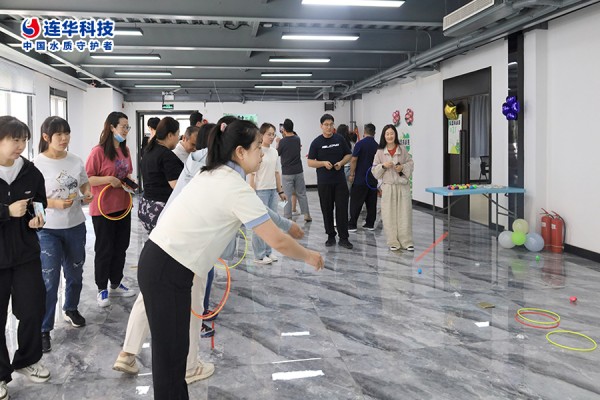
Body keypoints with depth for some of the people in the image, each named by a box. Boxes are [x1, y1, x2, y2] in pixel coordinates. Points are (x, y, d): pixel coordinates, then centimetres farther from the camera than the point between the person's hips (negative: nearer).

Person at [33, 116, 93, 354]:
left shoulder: (76, 161, 0)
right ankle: (44, 329, 9)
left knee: (75, 274, 20)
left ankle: (71, 309, 45)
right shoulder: (37, 164, -14)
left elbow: (85, 185, 14)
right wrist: (55, 204, -26)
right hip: (47, 230, -5)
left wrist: (87, 196, -8)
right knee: (49, 280, -5)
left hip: (76, 227, 5)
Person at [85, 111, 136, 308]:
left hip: (123, 207, 7)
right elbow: (86, 179, -16)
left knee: (120, 247, 15)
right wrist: (108, 179, -25)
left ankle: (116, 284, 30)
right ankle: (102, 289, 19)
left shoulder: (125, 150, 5)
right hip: (103, 209, -7)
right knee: (104, 250, 5)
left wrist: (130, 180, 0)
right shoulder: (98, 151, -16)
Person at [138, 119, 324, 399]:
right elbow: (277, 242, -16)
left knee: (176, 348, 14)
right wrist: (309, 257, 0)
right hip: (167, 272, -9)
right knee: (170, 353, 0)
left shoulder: (212, 175, 11)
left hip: (159, 261, 9)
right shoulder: (237, 188, -16)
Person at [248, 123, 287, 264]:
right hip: (260, 191, -7)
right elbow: (251, 174, -11)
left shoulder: (274, 152, 10)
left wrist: (280, 191, 14)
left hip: (273, 191, 7)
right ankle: (259, 255, 7)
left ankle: (268, 251, 22)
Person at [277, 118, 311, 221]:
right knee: (301, 194, 12)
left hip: (287, 173, -4)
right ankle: (306, 215, 15)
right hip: (298, 171, 4)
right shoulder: (297, 139, 1)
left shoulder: (283, 141, -13)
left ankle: (287, 217, 5)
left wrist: (277, 143, 12)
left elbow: (277, 153, -1)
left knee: (288, 195, 2)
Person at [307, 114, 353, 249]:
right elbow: (310, 162, -1)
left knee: (342, 209, -2)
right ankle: (331, 236, 18)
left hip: (340, 180, 1)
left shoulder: (340, 139, 5)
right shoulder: (316, 142, -1)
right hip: (324, 182, -1)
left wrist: (341, 162, -9)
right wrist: (323, 163, -18)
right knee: (327, 210, 6)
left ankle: (343, 238, 4)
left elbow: (348, 155, 11)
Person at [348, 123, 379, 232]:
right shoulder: (377, 146, 5)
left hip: (360, 179, -5)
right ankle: (370, 224, 14)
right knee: (371, 202, 10)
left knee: (356, 203, 0)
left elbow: (354, 160, -13)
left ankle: (352, 225, 1)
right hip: (373, 179, 5)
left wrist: (351, 174, -6)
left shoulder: (360, 144, -10)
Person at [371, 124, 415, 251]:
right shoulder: (380, 152, 3)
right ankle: (393, 242, 12)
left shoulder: (402, 149, 2)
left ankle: (406, 241, 9)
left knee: (404, 213, 0)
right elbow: (374, 170, 5)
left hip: (402, 185, 0)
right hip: (388, 186, 0)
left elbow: (410, 163, 9)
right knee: (389, 215, 2)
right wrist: (383, 165, -12)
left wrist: (403, 167, -9)